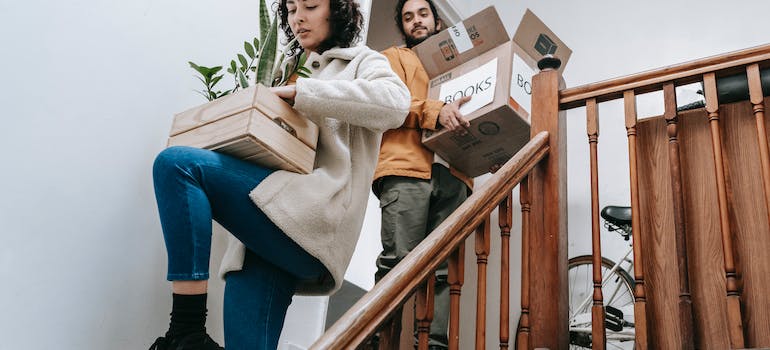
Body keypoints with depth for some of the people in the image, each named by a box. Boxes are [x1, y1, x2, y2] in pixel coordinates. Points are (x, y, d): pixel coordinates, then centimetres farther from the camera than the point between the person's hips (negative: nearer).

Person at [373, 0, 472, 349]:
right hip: (407, 167, -4)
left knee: (442, 269, -5)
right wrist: (435, 111, -16)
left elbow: (470, 110, 28)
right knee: (398, 261, -14)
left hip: (451, 173, 4)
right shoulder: (394, 57, 22)